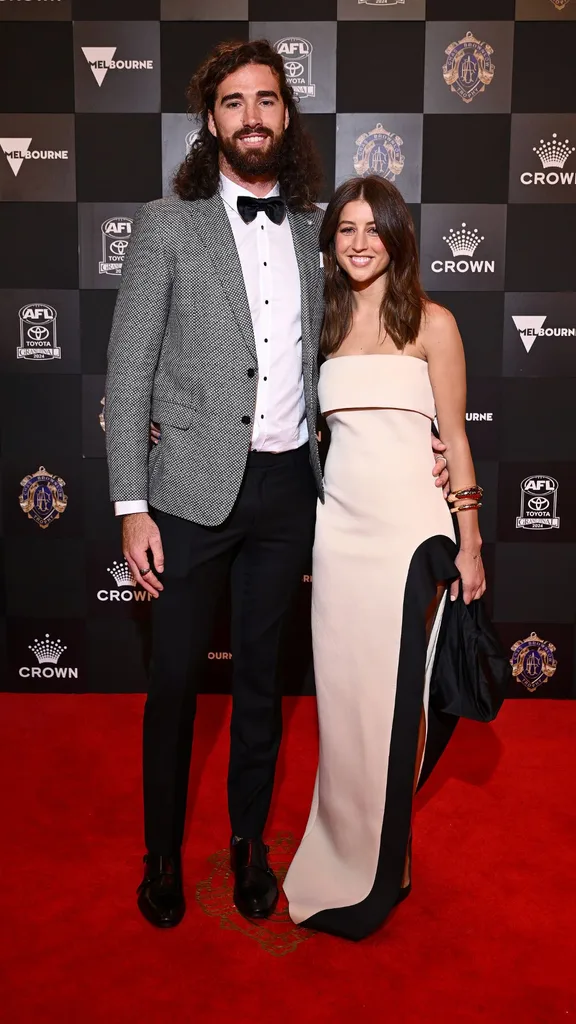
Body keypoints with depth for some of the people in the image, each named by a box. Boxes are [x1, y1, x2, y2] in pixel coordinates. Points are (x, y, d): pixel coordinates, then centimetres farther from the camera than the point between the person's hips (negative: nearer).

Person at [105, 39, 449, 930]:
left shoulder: (312, 230, 9)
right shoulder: (167, 226, -2)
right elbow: (129, 372, -5)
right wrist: (133, 507, -11)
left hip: (287, 487, 3)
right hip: (195, 489, -3)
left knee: (260, 673, 15)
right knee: (175, 681, 7)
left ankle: (249, 840, 35)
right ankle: (163, 852, 30)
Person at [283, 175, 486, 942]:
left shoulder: (431, 323, 0)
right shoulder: (325, 325, 12)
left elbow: (455, 437, -1)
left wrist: (469, 542, -3)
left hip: (408, 529, -4)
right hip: (337, 525, 4)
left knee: (391, 699, 2)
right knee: (341, 698, 8)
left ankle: (377, 873, 22)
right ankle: (343, 852, 28)